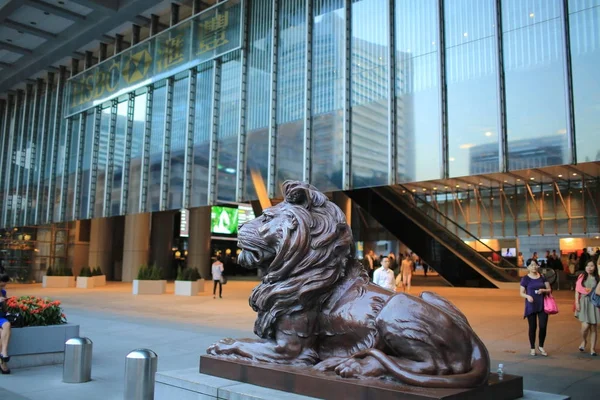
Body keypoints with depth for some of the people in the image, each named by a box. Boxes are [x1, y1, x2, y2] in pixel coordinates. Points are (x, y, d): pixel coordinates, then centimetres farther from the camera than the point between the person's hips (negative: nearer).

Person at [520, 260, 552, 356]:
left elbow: (549, 289, 8)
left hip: (542, 305, 2)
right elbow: (521, 293, -1)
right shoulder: (525, 279, -2)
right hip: (531, 306, -2)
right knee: (532, 327, 4)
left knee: (543, 326, -1)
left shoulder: (542, 277, 6)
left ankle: (541, 346, 20)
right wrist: (527, 296, -21)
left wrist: (543, 290, -14)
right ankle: (532, 348, 17)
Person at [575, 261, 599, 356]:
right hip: (584, 302, -1)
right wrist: (577, 303, -4)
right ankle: (584, 341, 18)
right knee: (585, 326, -13)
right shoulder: (581, 277, 1)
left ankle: (592, 348, 18)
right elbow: (577, 291, 2)